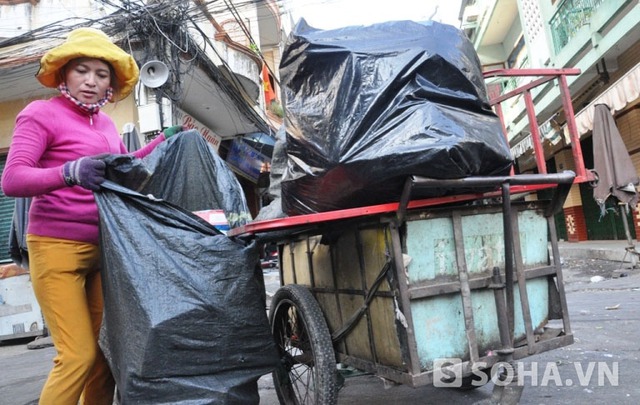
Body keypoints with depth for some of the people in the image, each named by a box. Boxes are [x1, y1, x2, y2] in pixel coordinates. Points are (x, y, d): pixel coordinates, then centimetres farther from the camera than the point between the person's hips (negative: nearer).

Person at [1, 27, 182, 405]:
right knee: (80, 356, -9)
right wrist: (71, 173, -34)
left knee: (107, 352, 7)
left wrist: (163, 141, 18)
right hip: (57, 247, -6)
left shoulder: (105, 123, 14)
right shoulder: (41, 113, -4)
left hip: (105, 248, 6)